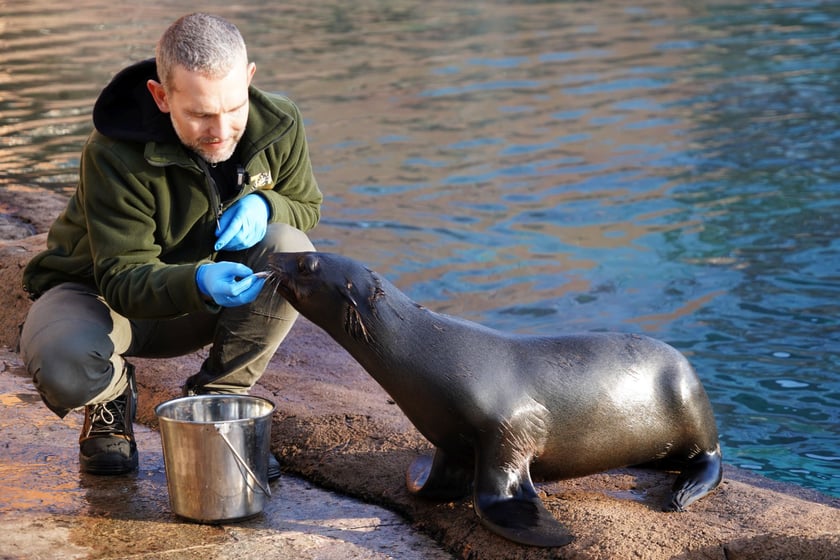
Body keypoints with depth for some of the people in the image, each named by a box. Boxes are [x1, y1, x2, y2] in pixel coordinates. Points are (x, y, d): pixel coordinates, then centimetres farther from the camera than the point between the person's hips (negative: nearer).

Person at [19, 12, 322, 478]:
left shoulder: (278, 126, -15)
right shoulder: (115, 154, -29)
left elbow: (305, 206, 5)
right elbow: (122, 280, -29)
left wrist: (264, 206, -21)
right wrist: (197, 283, -51)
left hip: (204, 298, 4)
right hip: (100, 291, -4)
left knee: (291, 250, -26)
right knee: (64, 368, -38)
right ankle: (112, 396, 4)